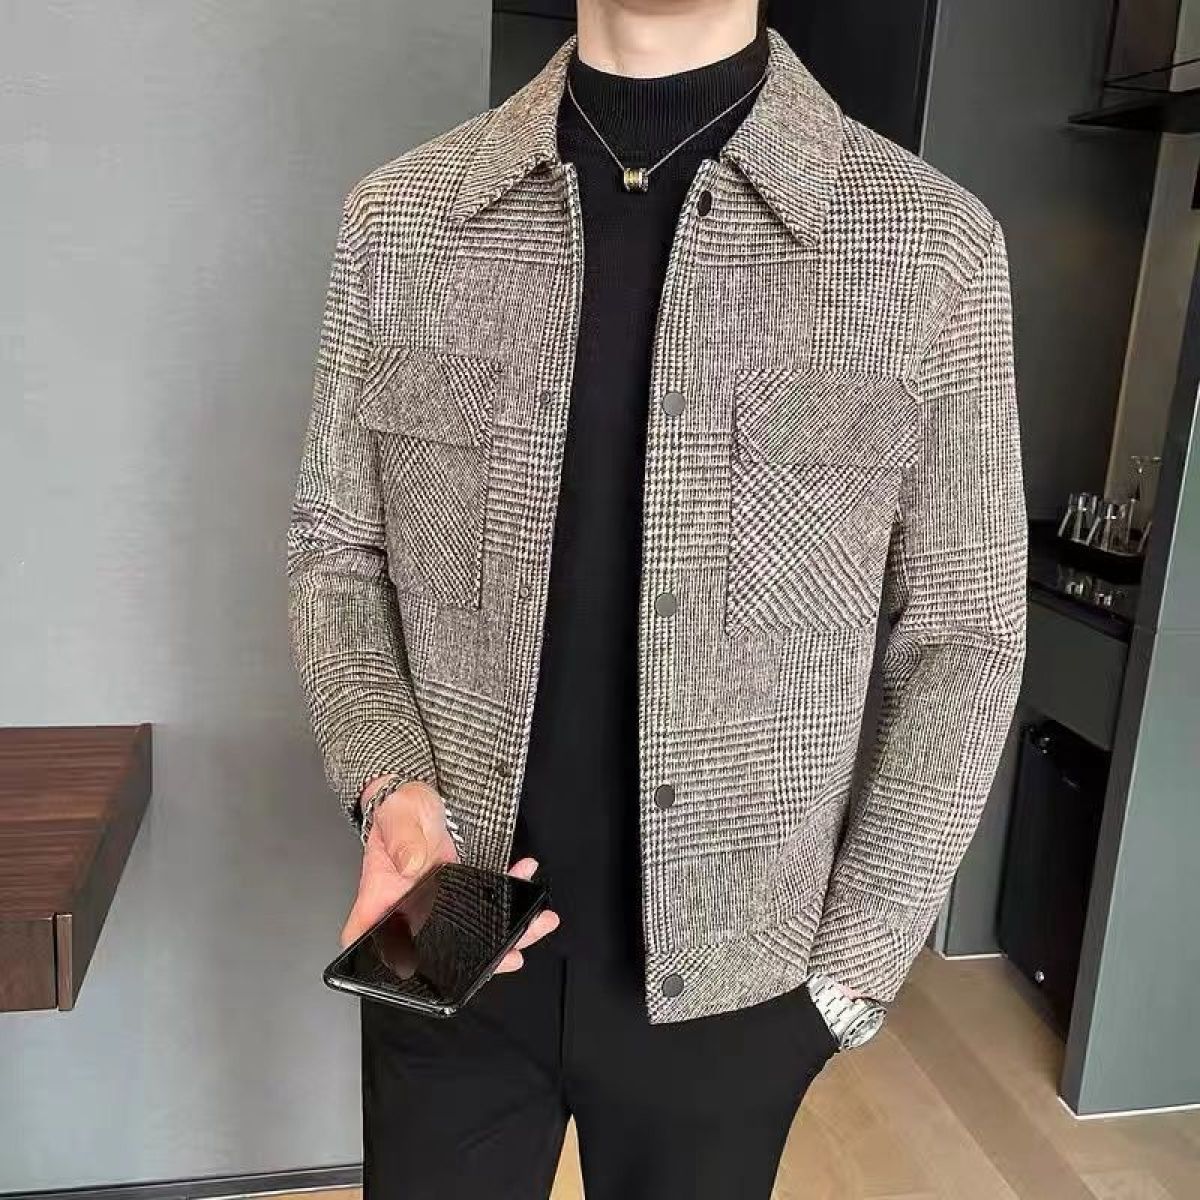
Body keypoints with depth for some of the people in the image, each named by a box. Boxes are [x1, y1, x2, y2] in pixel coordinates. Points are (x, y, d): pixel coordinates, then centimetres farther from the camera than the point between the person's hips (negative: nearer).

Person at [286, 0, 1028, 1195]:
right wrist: (387, 786, -14)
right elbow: (336, 550, 3)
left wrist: (854, 968, -6)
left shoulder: (929, 243, -9)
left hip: (729, 972, 0)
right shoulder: (398, 215, -3)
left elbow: (960, 638, -4)